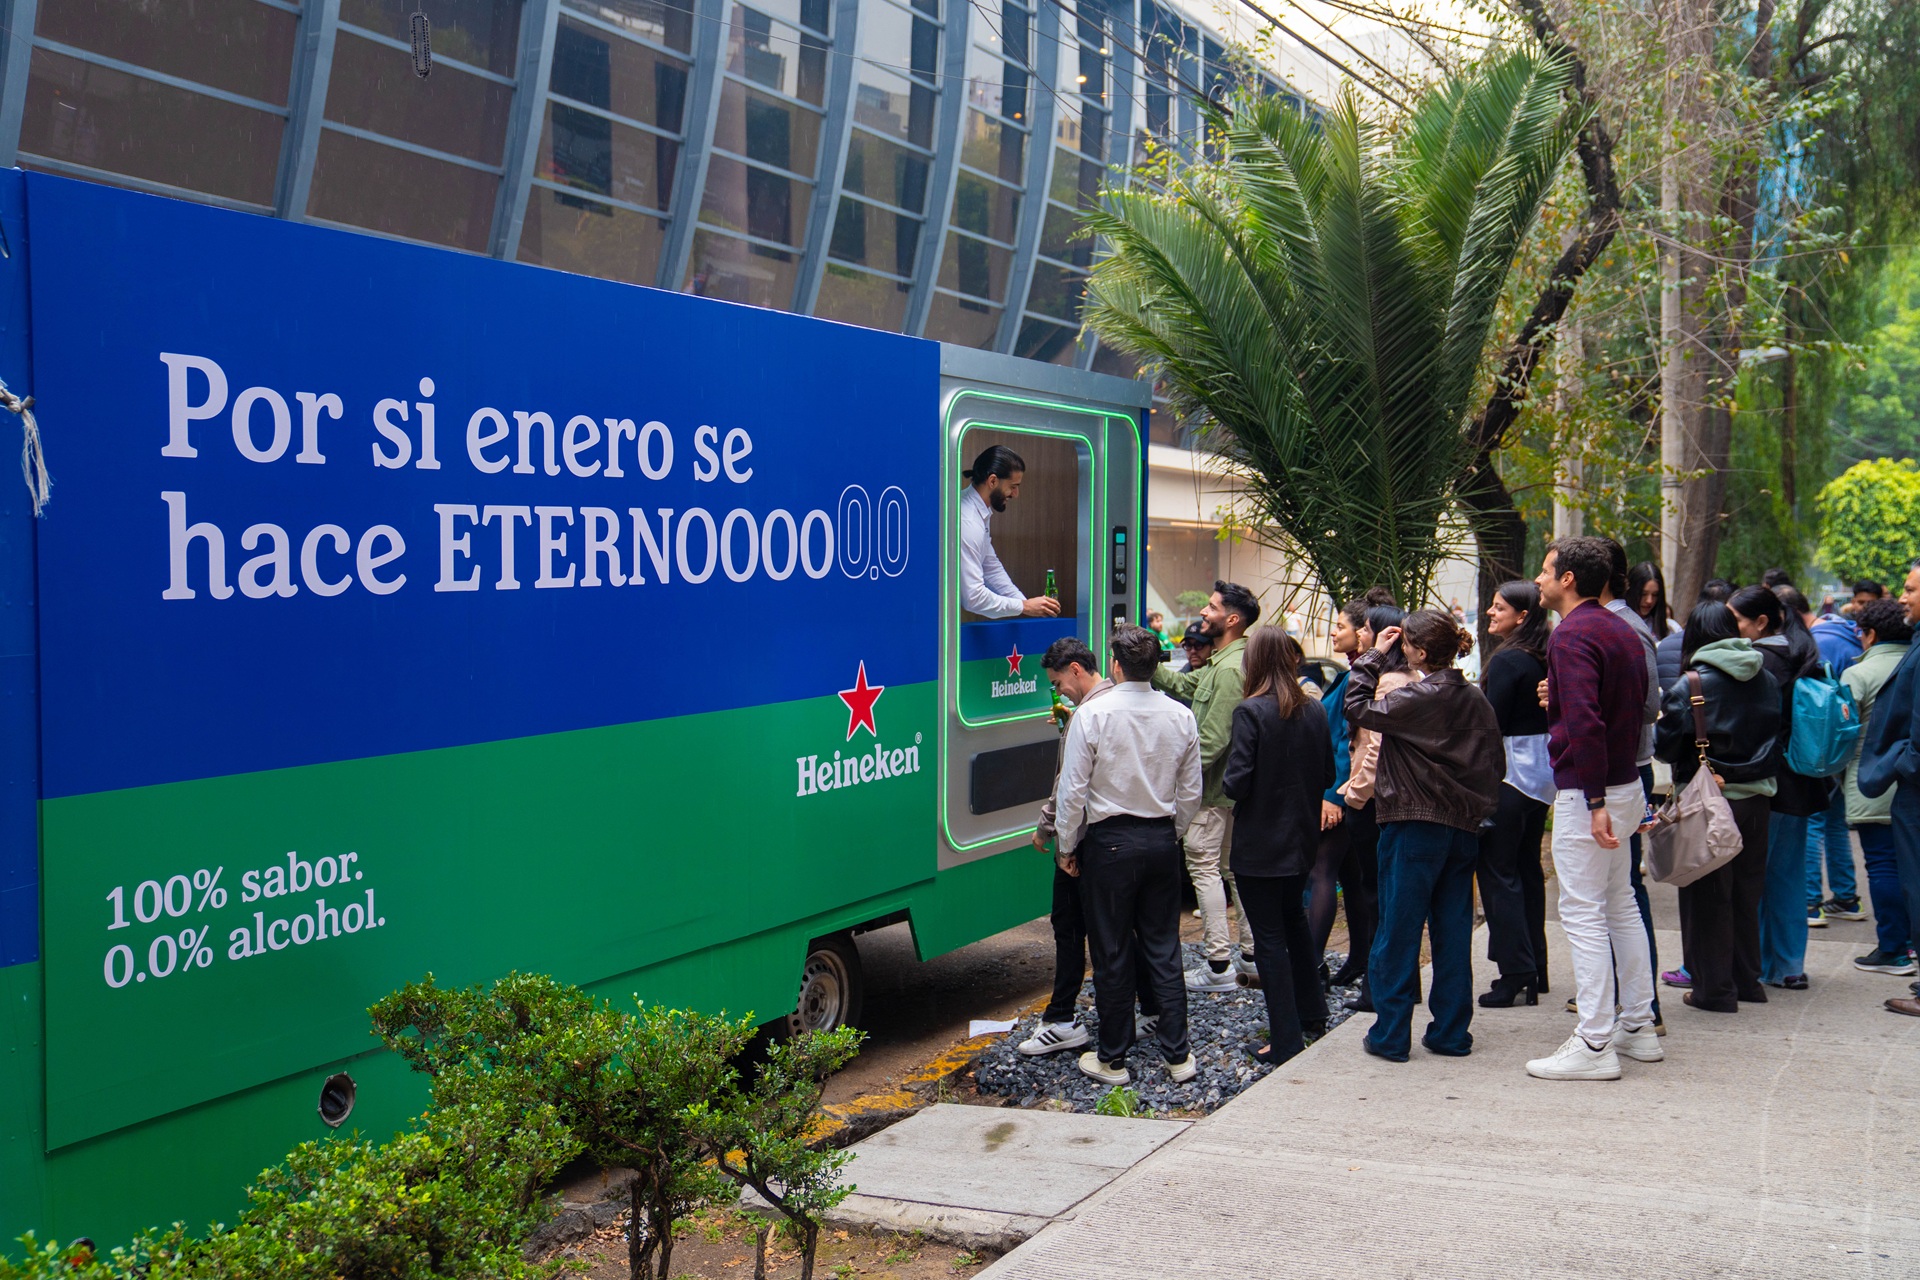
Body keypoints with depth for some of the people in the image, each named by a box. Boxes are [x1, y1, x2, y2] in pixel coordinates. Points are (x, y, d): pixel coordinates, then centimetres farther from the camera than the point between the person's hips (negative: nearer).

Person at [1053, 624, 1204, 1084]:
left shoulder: (1092, 714, -13)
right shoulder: (1180, 717, 0)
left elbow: (1073, 790, -11)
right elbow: (1191, 792, 6)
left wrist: (1068, 846, 2)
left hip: (1109, 842, -4)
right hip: (1162, 839, 4)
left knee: (1111, 954, 5)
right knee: (1164, 949, 11)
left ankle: (1113, 1059, 13)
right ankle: (1177, 1055, 12)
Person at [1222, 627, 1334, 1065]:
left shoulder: (1251, 712, -19)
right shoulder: (1314, 711, -1)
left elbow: (1236, 783, -21)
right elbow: (1328, 775, 6)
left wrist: (1227, 782, 0)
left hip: (1259, 844, -6)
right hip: (1301, 839, 6)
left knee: (1269, 937, 2)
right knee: (1294, 922, 25)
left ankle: (1286, 1041, 5)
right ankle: (1312, 1016, 35)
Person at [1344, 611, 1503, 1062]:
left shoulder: (1419, 698, -17)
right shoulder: (1476, 699, 6)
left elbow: (1360, 708, -12)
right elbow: (1495, 764, 9)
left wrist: (1372, 657, -4)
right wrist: (1477, 808, 17)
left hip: (1415, 826, -7)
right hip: (1463, 829, 7)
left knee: (1399, 932, 1)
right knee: (1453, 932, 11)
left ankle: (1391, 1034, 5)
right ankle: (1452, 1032, 15)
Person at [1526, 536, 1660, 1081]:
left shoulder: (1572, 634, -17)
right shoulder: (1624, 631, 12)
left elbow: (1585, 721, -26)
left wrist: (1595, 802, -27)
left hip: (1587, 792, -10)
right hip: (1626, 785, 10)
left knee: (1583, 913, -5)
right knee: (1620, 904, 18)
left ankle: (1595, 1045, -3)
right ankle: (1638, 1027, 25)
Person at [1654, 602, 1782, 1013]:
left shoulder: (1691, 685, -14)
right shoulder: (1767, 682, 3)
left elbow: (1666, 745, -12)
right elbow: (1776, 738, 11)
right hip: (1755, 798, 6)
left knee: (1708, 895, 3)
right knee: (1746, 892, 17)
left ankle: (1714, 988, 7)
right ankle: (1747, 980, 26)